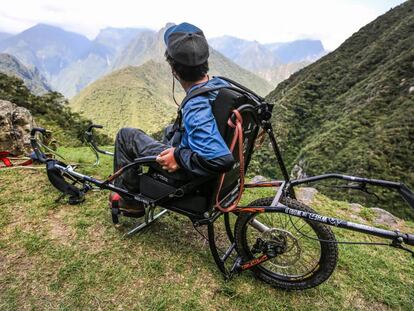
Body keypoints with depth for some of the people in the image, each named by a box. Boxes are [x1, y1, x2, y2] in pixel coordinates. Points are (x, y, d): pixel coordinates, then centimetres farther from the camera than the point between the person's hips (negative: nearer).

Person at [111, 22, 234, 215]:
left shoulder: (196, 109, -35)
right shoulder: (221, 84, -10)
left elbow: (221, 160, -42)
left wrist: (178, 157, -26)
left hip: (187, 177, -7)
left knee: (126, 135, 5)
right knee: (171, 131, 33)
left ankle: (128, 200, 22)